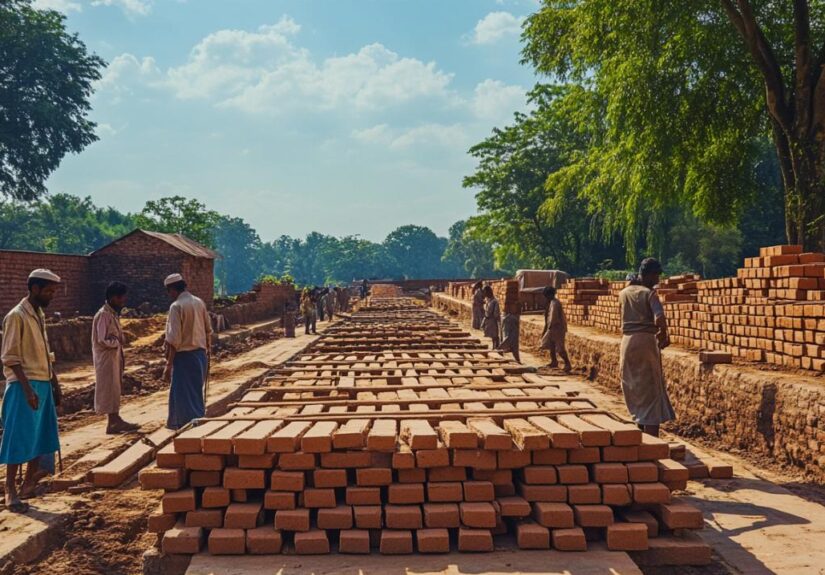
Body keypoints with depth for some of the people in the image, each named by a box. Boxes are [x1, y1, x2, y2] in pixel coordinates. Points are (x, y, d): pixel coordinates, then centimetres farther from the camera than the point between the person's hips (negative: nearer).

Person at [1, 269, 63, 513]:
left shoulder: (40, 315, 14)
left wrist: (55, 384, 18)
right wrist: (27, 388, -22)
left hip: (44, 384, 9)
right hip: (24, 386, -9)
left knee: (41, 436, 12)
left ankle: (29, 484, 23)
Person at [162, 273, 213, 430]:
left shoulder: (176, 306, -15)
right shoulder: (200, 302, 5)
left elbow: (174, 340, -18)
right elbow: (208, 331, 11)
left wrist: (168, 365, -15)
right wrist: (207, 351, 22)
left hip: (184, 356, -8)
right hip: (201, 354, 8)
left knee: (185, 396, 1)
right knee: (196, 393, 19)